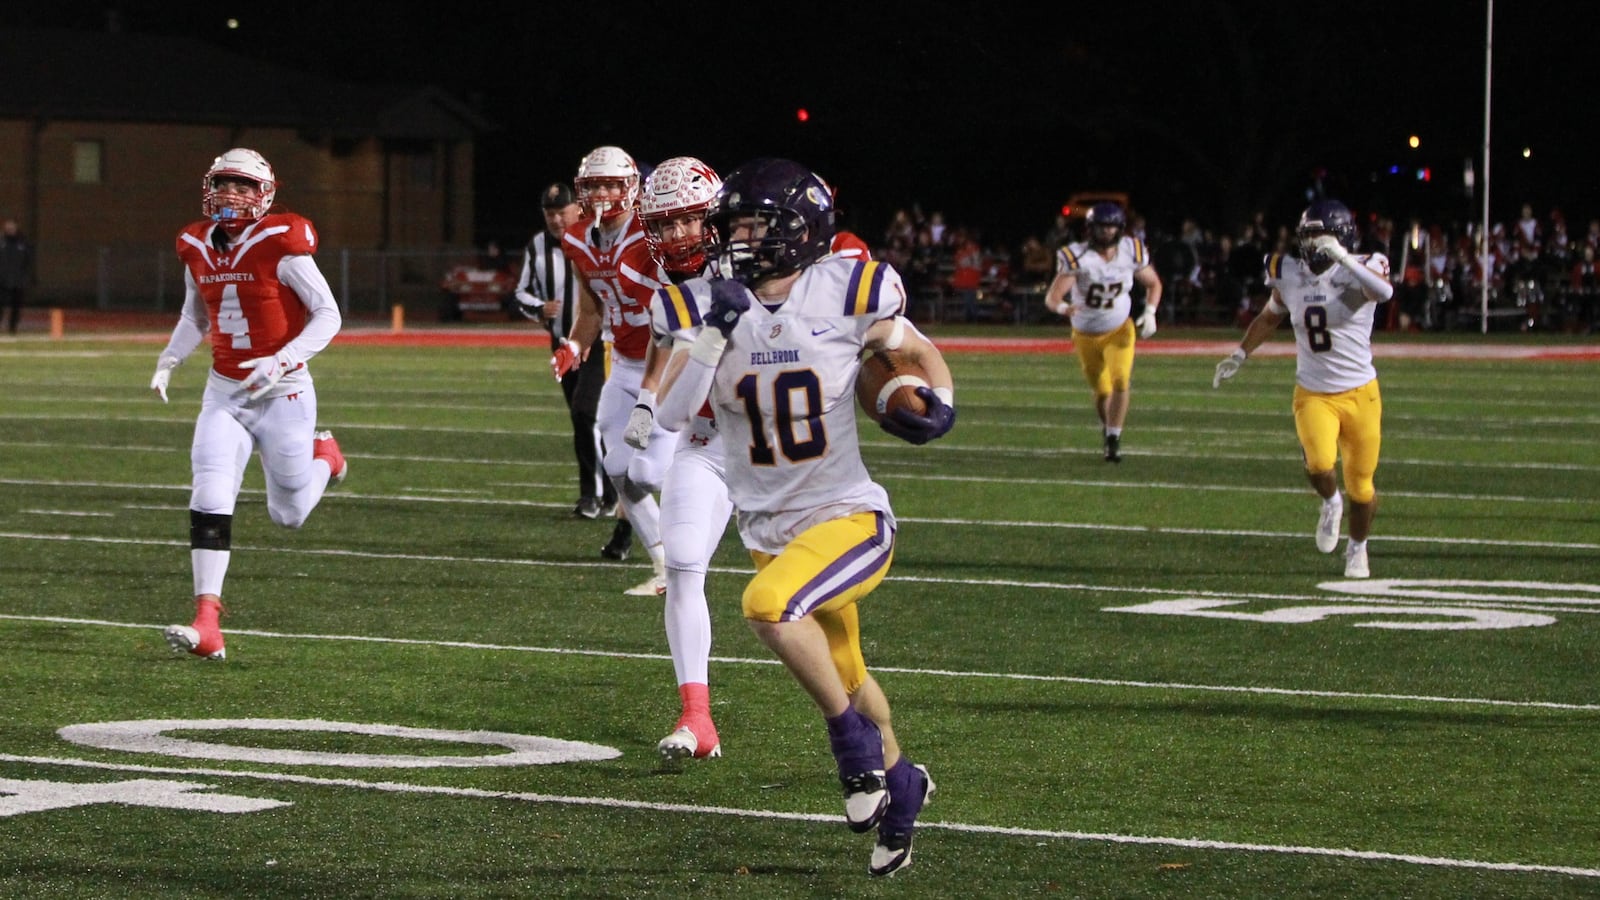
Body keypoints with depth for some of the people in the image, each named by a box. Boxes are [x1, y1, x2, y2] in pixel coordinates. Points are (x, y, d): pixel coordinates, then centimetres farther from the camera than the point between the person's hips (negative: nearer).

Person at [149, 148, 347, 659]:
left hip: (282, 393, -4)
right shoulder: (197, 250, 3)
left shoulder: (280, 246, -15)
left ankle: (323, 456, 41)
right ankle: (207, 626, -19)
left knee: (288, 515, 8)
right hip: (224, 393, 4)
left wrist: (283, 361, -24)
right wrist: (168, 362, 6)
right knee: (210, 499, -15)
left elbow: (328, 315, -12)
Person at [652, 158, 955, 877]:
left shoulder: (847, 294, -12)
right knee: (841, 674, 22)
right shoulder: (705, 306, -6)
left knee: (768, 606, -32)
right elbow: (671, 412, -18)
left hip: (848, 517, -5)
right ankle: (899, 781, 48)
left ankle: (854, 742, -10)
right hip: (769, 528, 5)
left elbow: (923, 357, 5)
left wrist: (937, 405, -15)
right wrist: (716, 331, -27)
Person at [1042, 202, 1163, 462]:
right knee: (1102, 392, 8)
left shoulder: (1131, 252, -13)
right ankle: (1106, 426, 41)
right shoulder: (1077, 257, -22)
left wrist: (1150, 312, -11)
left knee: (1120, 382, -19)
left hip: (1119, 331, 1)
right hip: (1087, 335, -1)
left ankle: (1114, 440, -8)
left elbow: (1153, 284, 6)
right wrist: (1062, 307, -52)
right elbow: (1052, 298, -29)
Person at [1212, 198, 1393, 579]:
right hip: (1313, 394, 2)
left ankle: (1357, 548, 34)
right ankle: (1330, 503, 11)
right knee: (1319, 464, -24)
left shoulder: (1359, 272, -12)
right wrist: (1240, 354, 18)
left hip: (1359, 394, -2)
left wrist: (1343, 257, -44)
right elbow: (1269, 317, 21)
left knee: (1361, 486, 6)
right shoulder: (1290, 276, 1)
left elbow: (1383, 291, -38)